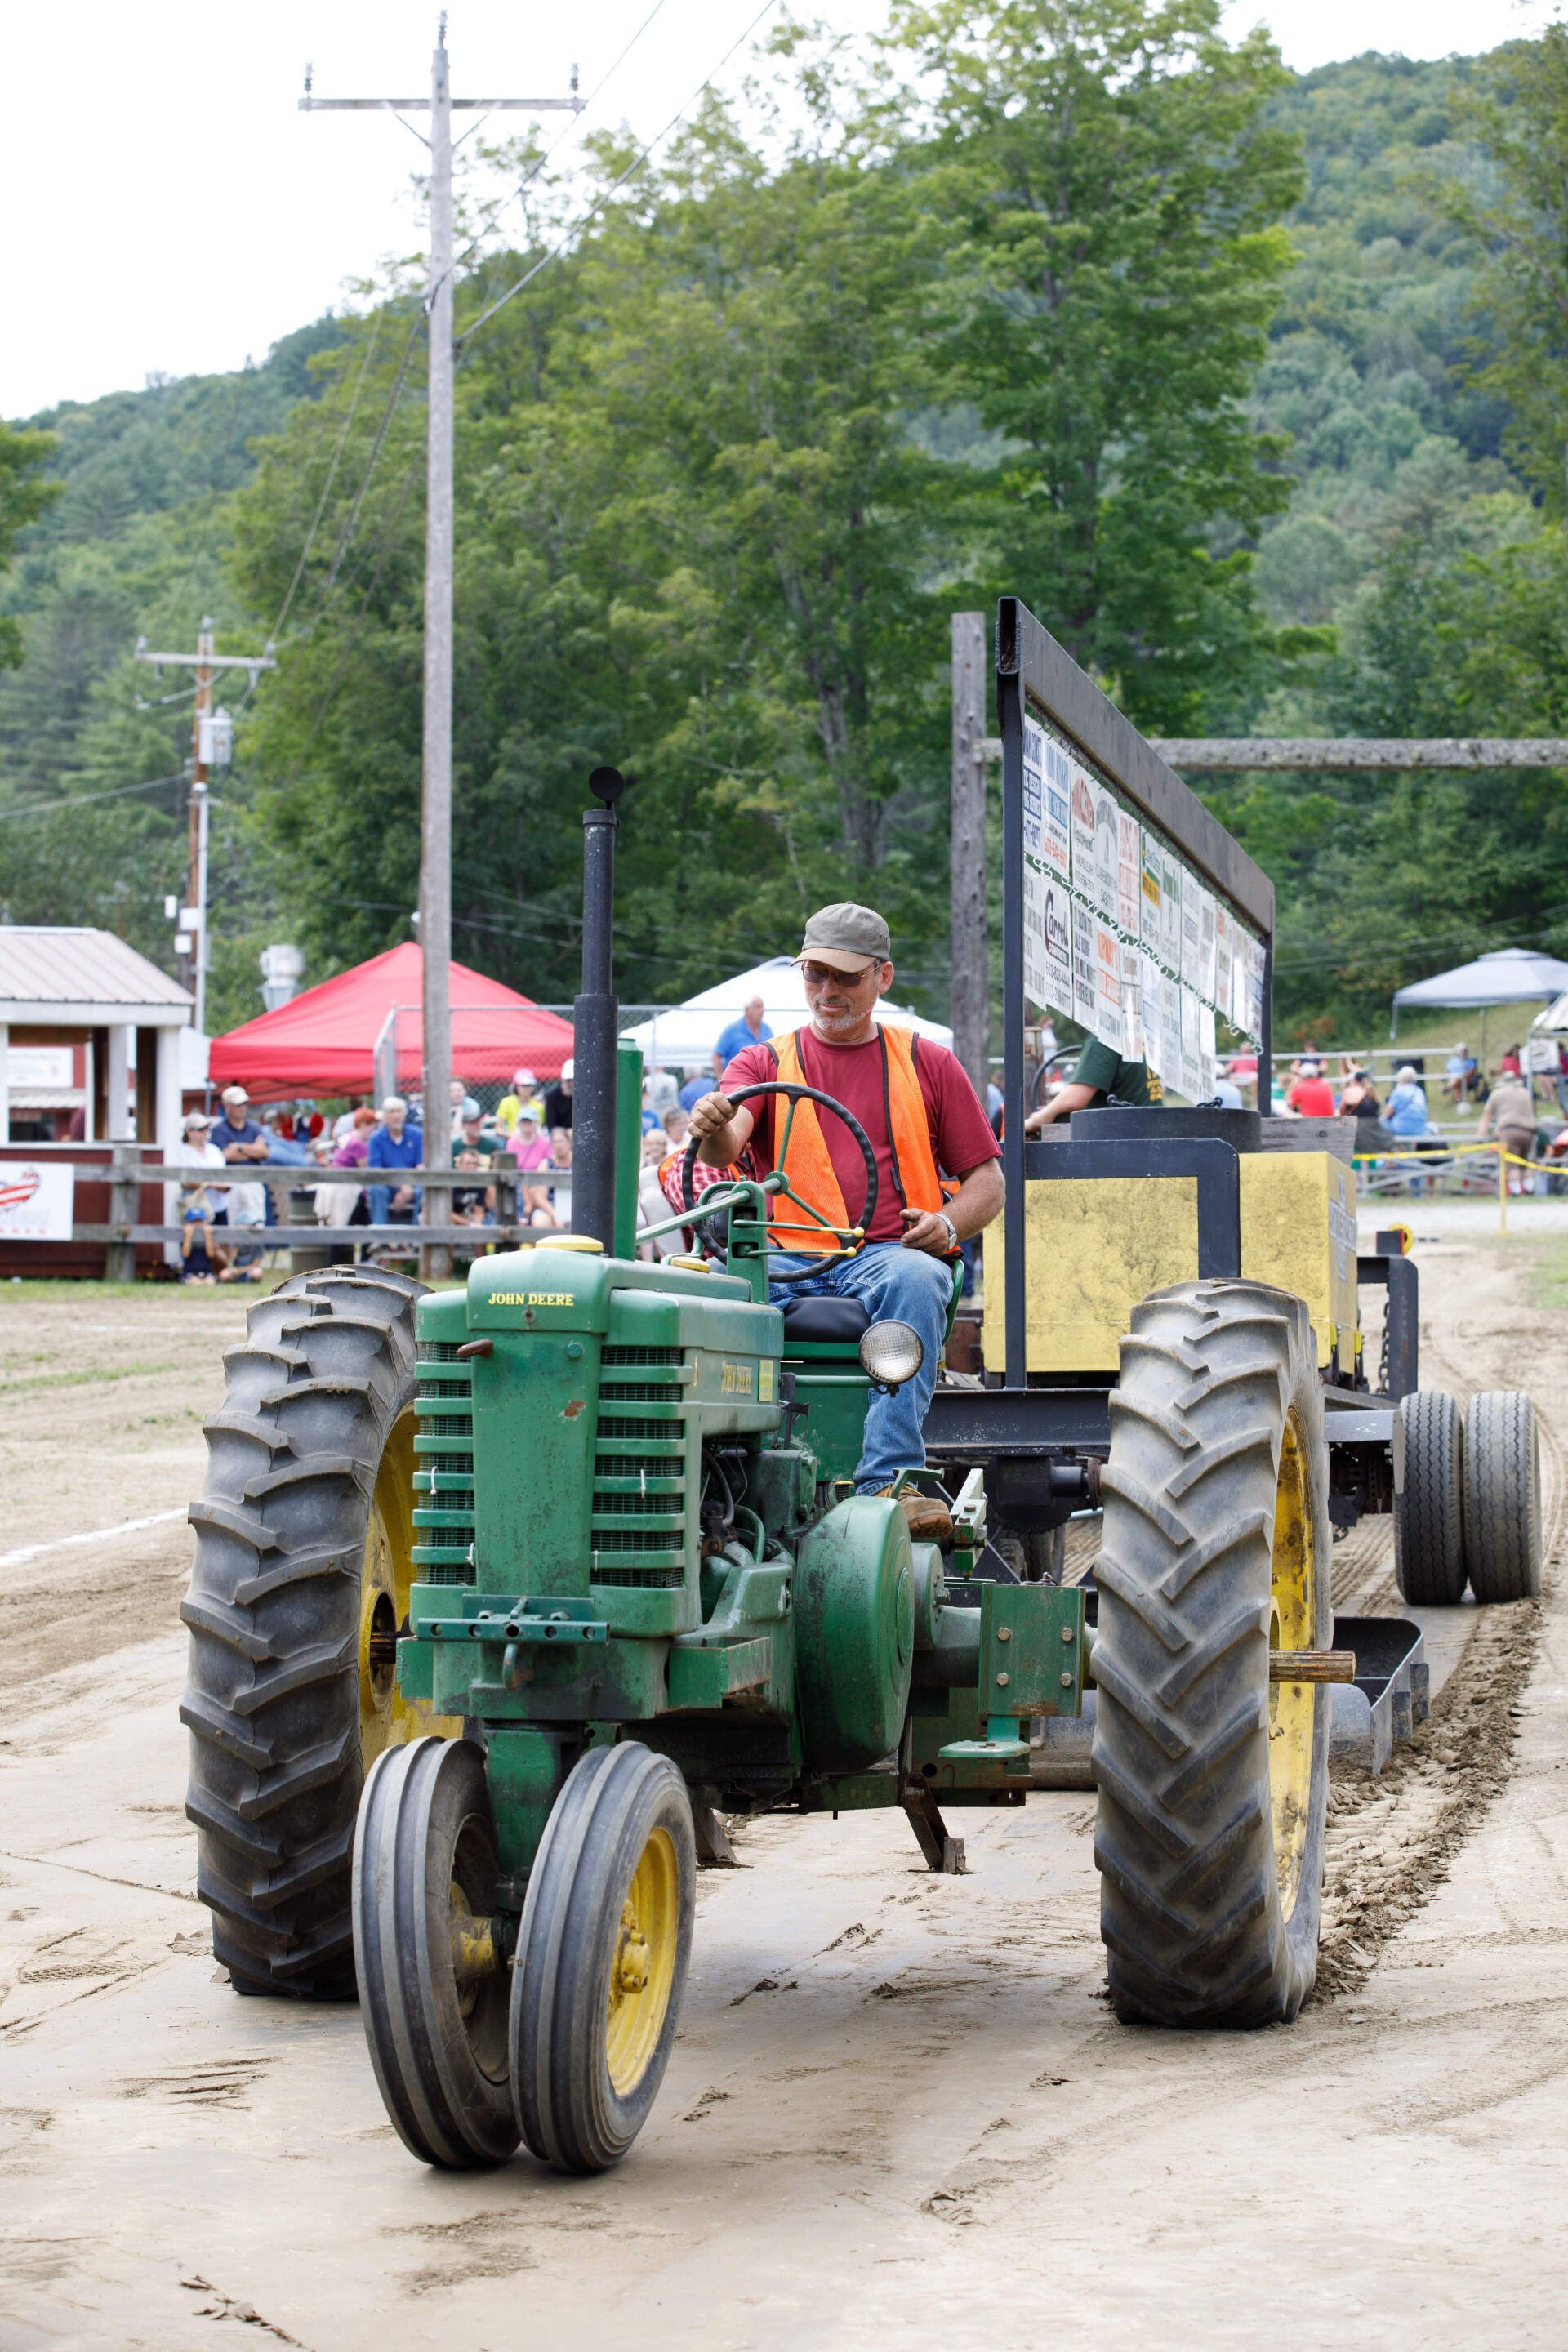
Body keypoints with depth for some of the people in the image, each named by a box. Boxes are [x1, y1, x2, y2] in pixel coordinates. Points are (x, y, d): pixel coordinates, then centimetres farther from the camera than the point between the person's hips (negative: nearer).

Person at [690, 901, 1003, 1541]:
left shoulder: (927, 1063, 18)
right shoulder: (764, 1063, 17)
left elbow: (987, 1179, 17)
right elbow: (725, 1146, -4)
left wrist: (948, 1223, -6)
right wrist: (713, 1131, -30)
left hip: (888, 1254, 0)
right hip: (785, 1259, 1)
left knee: (915, 1279, -37)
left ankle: (887, 1480, -44)